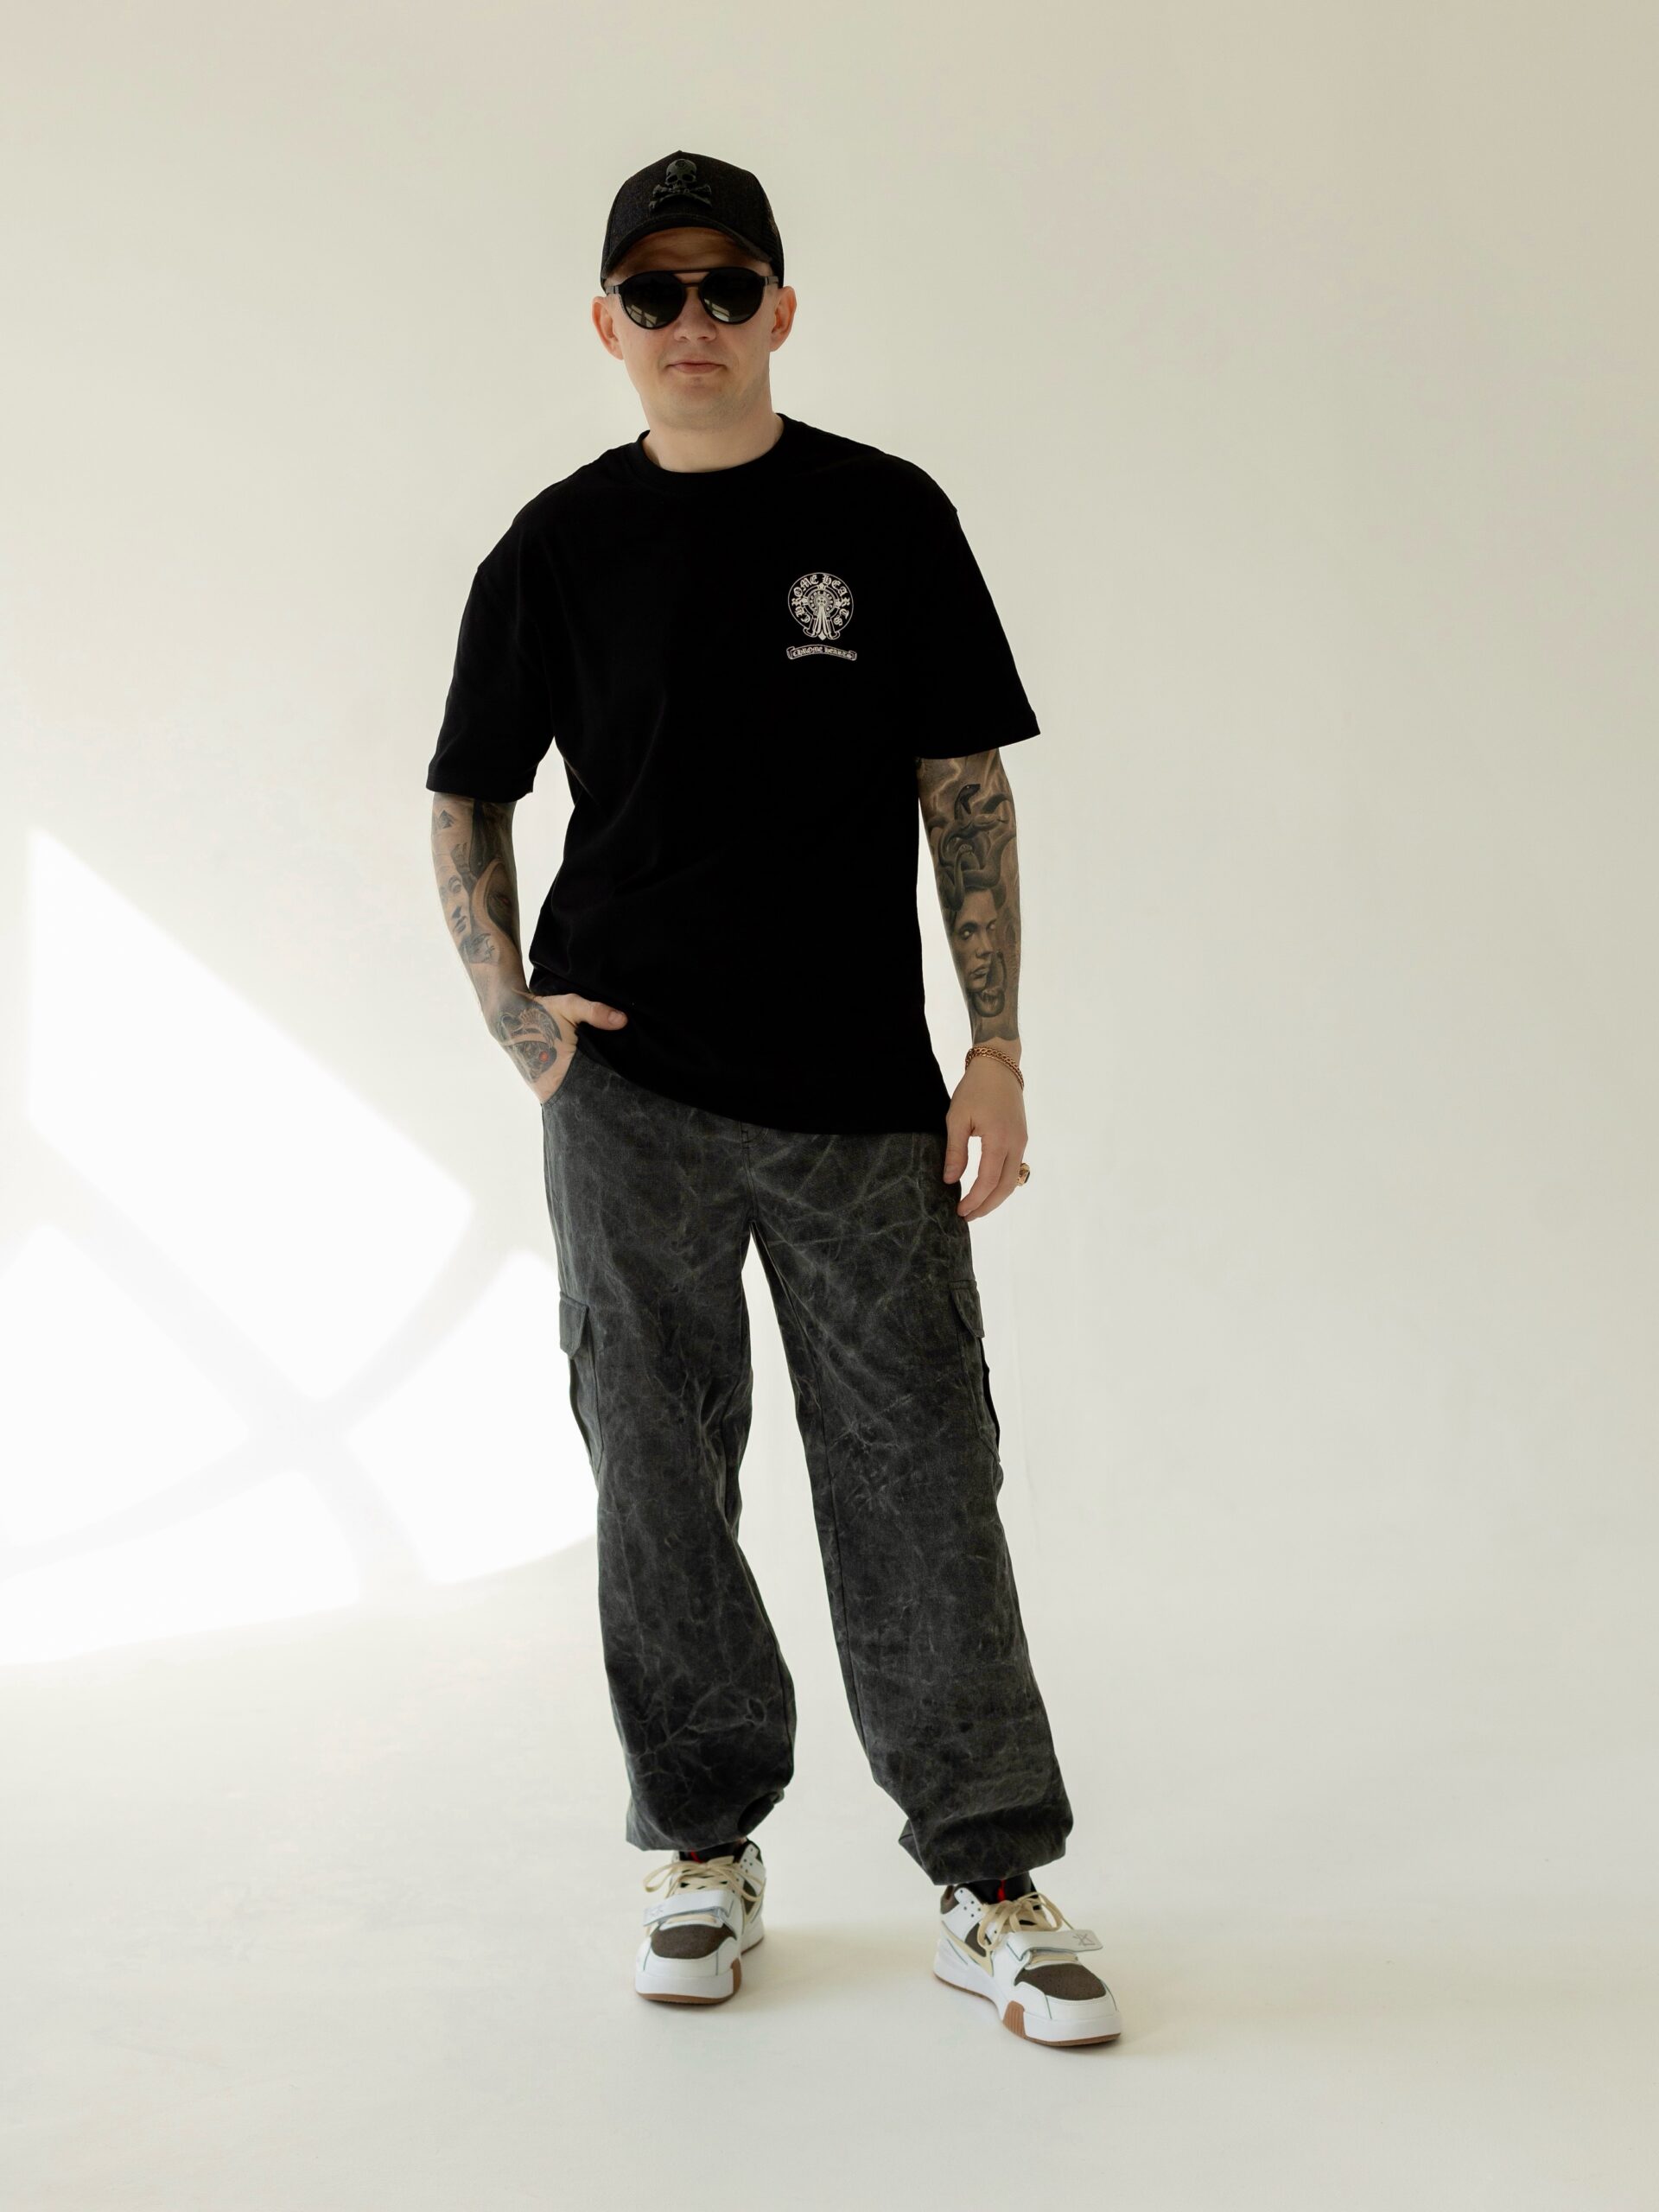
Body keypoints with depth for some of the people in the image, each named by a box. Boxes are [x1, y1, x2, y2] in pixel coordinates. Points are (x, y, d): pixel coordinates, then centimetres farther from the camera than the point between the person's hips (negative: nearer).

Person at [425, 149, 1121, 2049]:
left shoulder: (888, 519, 3)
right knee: (661, 1485, 8)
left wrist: (997, 1051, -4)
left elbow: (967, 792, 3)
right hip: (632, 1099, 1)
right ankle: (704, 1850, 24)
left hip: (861, 1097, -1)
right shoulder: (558, 549, 6)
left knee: (918, 1481, 1)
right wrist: (511, 1010, -2)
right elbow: (465, 797, 13)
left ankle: (992, 1883, 12)